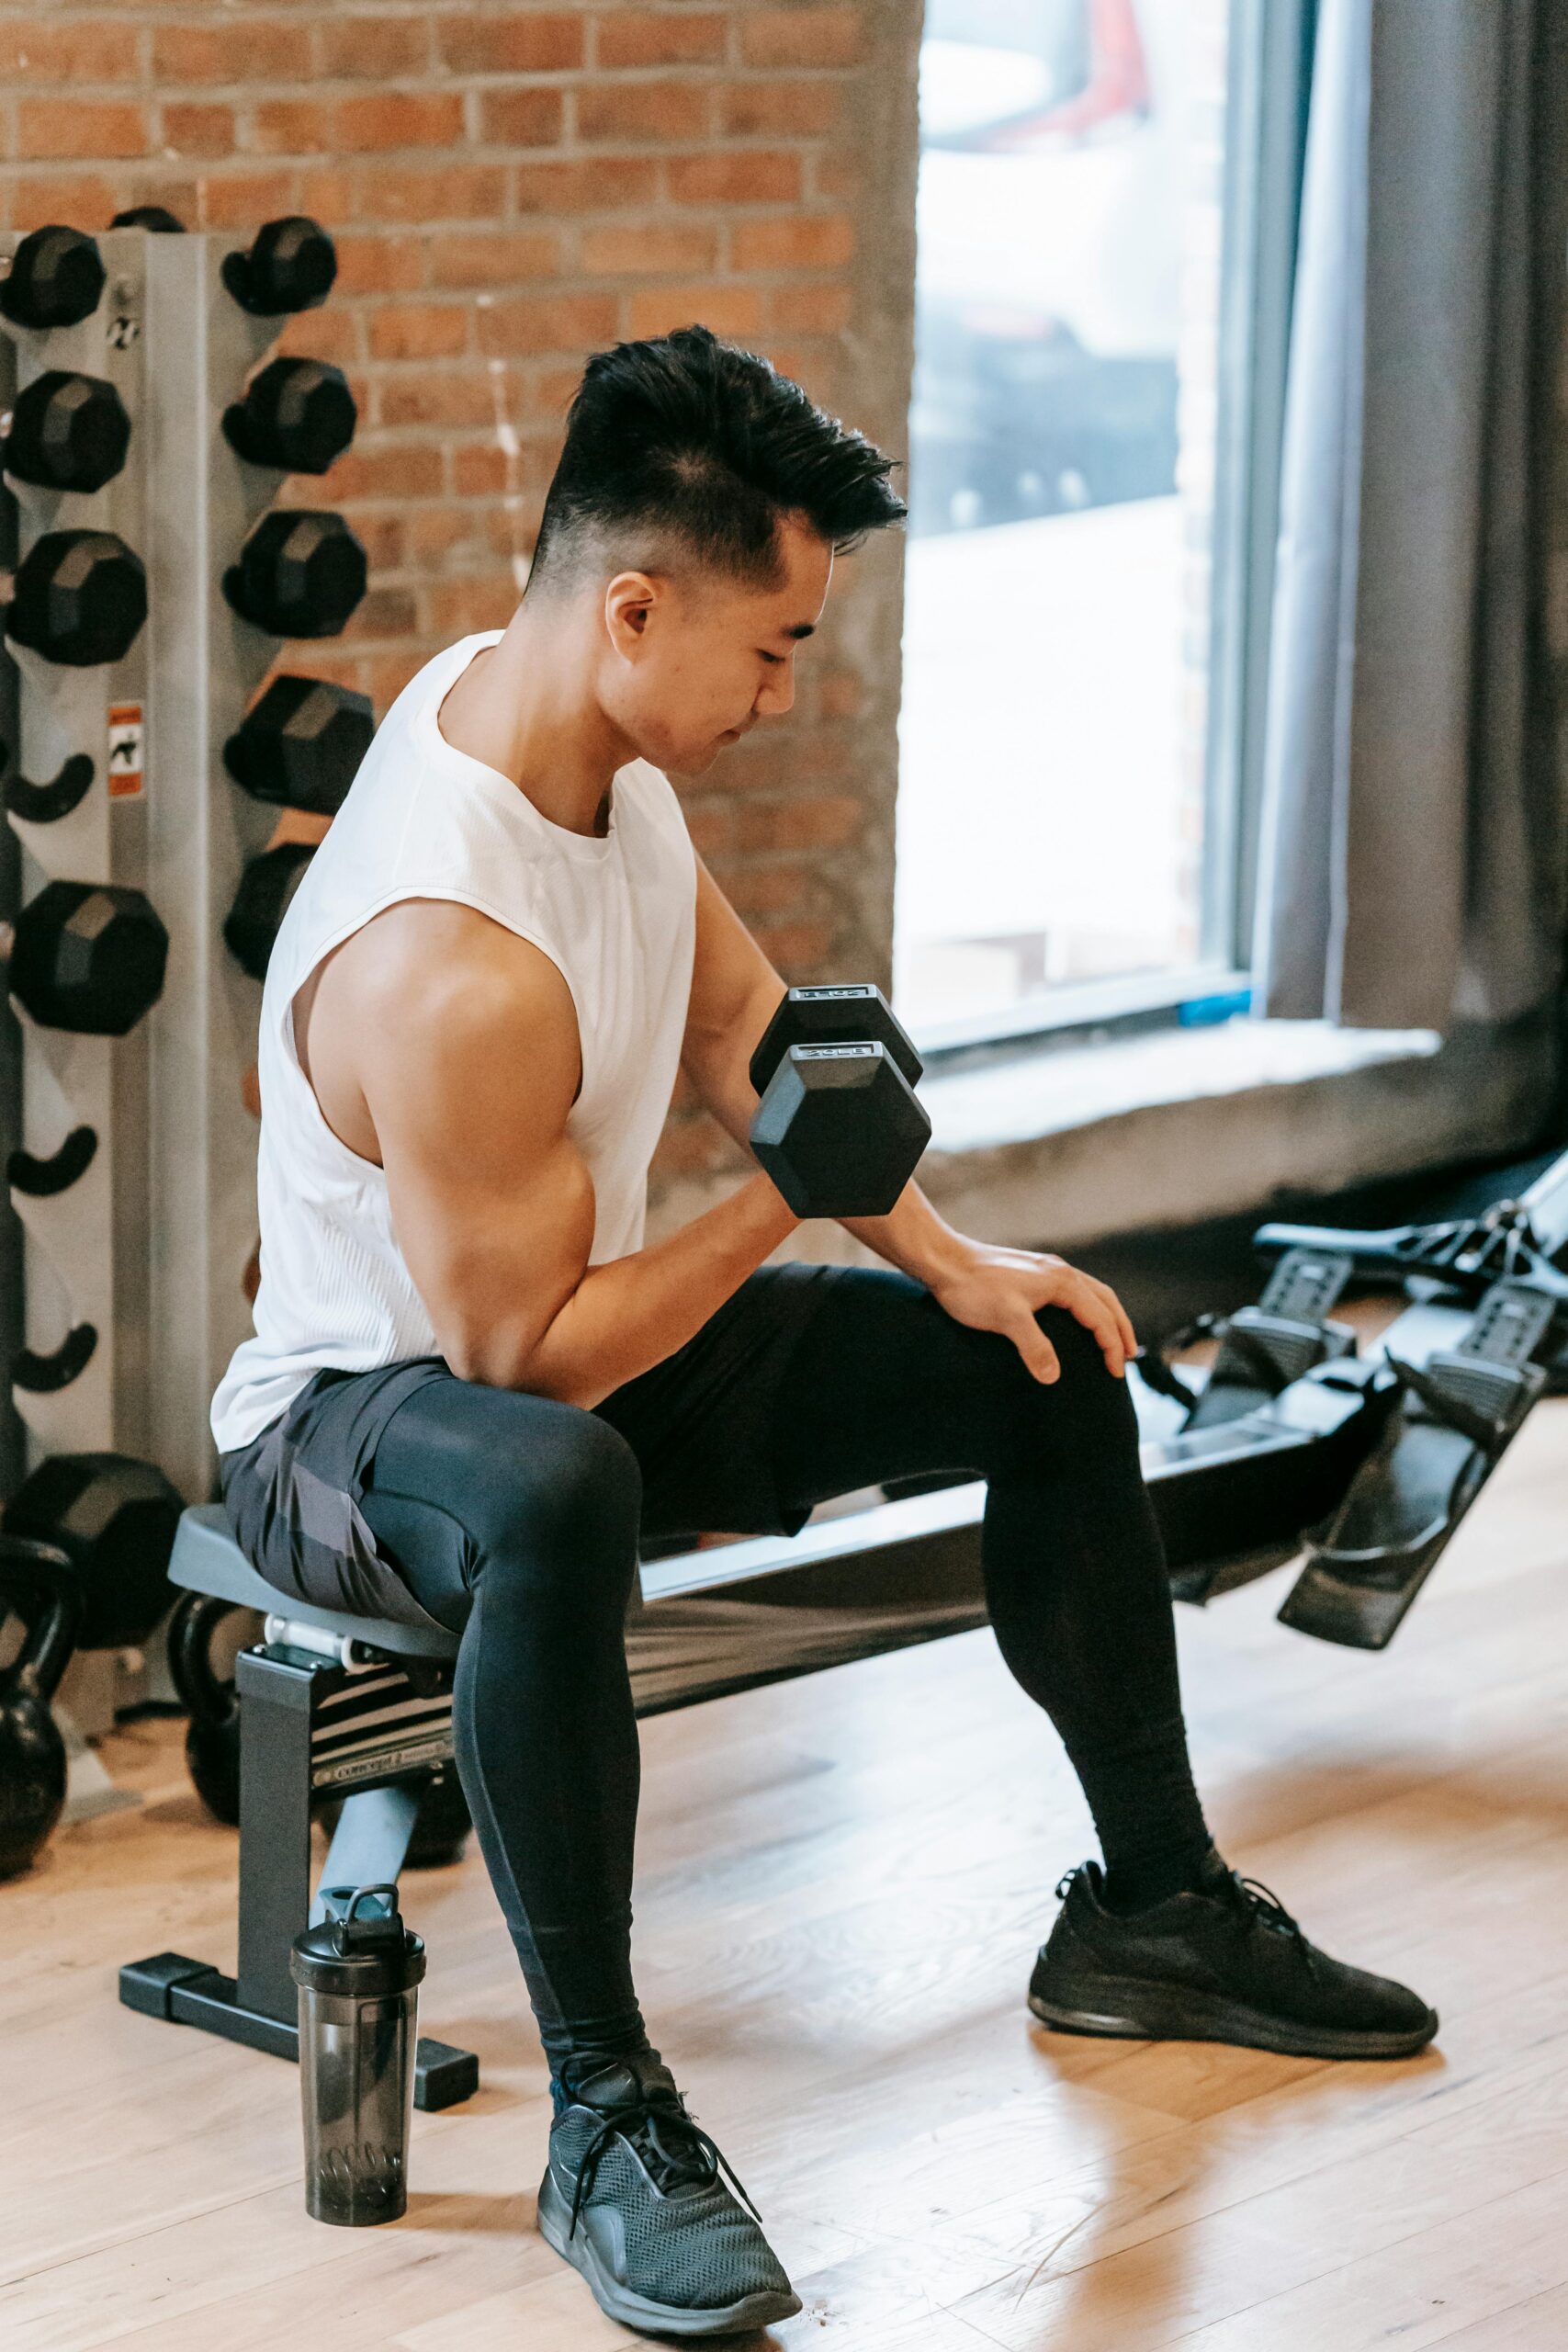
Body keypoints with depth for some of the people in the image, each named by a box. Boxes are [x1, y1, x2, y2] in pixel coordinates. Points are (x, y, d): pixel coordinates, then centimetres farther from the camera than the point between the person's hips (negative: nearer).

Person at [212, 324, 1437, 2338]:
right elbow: (526, 1354, -28)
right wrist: (783, 1200, -22)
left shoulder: (561, 712, -6)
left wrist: (948, 1256, 3)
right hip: (369, 1402, -10)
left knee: (1046, 1371, 11)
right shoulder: (448, 963, -35)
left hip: (569, 1336, 10)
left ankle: (1148, 1908, 26)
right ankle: (601, 2115, -34)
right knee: (555, 1490, -45)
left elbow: (730, 1006, 9)